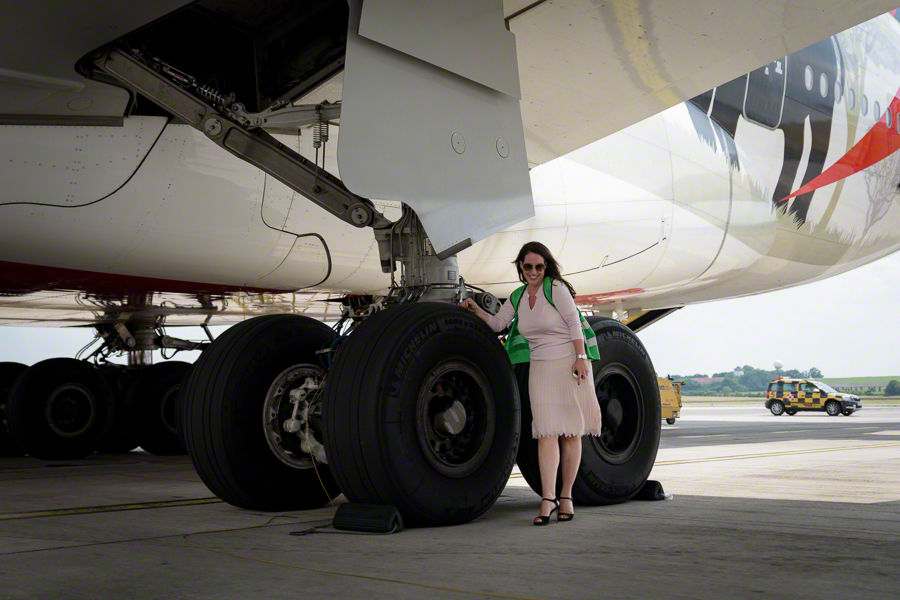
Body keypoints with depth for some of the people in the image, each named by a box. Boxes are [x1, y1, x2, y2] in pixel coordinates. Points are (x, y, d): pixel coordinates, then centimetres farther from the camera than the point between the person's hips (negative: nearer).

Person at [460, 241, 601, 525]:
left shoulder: (556, 288, -6)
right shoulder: (517, 297, 11)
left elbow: (574, 323, -10)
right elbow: (498, 323, 21)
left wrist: (581, 358, -16)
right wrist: (475, 309, 10)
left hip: (570, 365, -4)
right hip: (540, 368, 4)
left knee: (571, 433, 1)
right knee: (547, 433, -7)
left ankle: (566, 496, 11)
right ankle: (548, 499, -10)